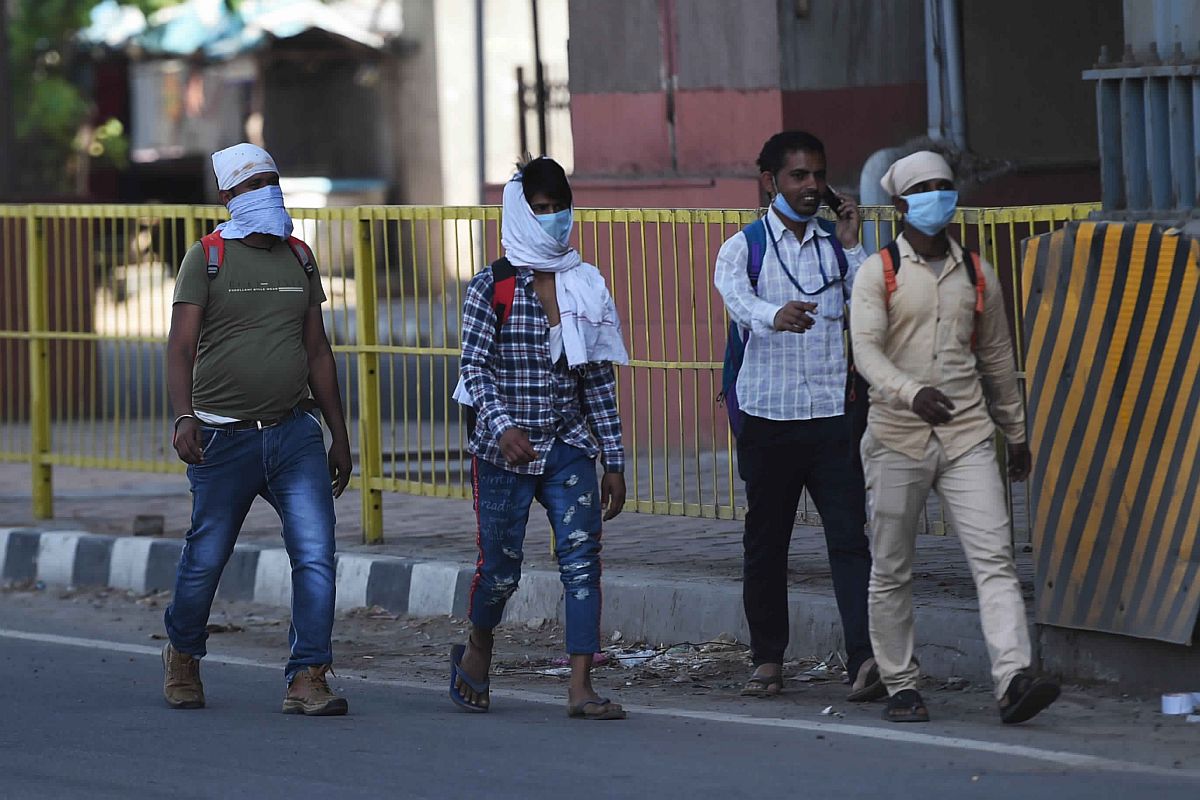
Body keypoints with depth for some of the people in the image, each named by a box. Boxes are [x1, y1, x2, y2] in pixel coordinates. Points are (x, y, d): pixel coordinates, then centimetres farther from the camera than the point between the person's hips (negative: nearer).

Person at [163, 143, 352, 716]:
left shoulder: (299, 259, 12)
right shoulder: (208, 258, -2)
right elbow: (181, 347, -9)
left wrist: (339, 434, 15)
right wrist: (183, 417, -24)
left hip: (295, 433, 3)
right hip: (225, 439, -3)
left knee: (316, 555, -11)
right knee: (205, 559, 8)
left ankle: (307, 679, -9)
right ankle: (182, 657, 34)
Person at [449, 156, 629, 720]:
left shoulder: (586, 287, 8)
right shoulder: (492, 287, -3)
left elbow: (598, 380, 11)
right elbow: (475, 367, -10)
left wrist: (614, 462, 9)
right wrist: (502, 425, -28)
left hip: (569, 449, 3)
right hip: (504, 453, -3)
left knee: (582, 560, -12)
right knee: (500, 570, 4)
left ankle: (581, 688, -14)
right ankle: (476, 651, 35)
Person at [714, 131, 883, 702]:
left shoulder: (837, 247, 11)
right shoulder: (743, 248, 3)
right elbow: (736, 297, -20)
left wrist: (851, 247, -4)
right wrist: (776, 316, -42)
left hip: (831, 414, 1)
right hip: (767, 415, -1)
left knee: (849, 536, -10)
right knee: (765, 542, 6)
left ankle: (865, 660, -18)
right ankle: (768, 660, 17)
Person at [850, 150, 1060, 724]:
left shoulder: (977, 274, 12)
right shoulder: (878, 273, 0)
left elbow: (996, 356, 22)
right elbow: (866, 349, -14)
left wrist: (1016, 432, 25)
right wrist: (911, 393, -32)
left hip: (967, 438, 2)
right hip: (897, 439, -2)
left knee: (993, 557, -12)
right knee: (891, 570, 4)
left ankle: (1013, 679, -22)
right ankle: (900, 687, 15)